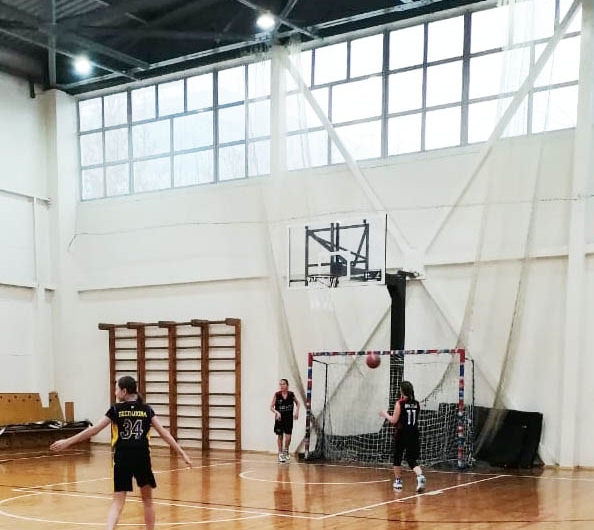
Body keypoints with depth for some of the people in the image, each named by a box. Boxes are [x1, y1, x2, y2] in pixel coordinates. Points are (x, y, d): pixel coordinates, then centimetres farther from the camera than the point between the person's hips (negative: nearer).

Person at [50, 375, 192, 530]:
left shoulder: (116, 409, 0)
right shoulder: (146, 409, 6)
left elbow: (93, 430, -2)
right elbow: (163, 432, 2)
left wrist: (67, 442, 4)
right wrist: (182, 453, 4)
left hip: (123, 458, -1)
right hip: (142, 458, 2)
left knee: (117, 503, -1)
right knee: (147, 500, 20)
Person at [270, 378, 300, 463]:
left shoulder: (291, 394, -5)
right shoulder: (277, 395, -9)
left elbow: (297, 403, 14)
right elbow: (271, 407, -6)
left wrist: (297, 411, 0)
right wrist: (276, 412, -23)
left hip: (289, 418, 1)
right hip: (279, 418, -1)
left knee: (288, 436, -4)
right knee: (280, 436, 8)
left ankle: (286, 451, 24)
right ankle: (280, 454, 23)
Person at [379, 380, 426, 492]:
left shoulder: (400, 403, -9)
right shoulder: (416, 404, 5)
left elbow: (394, 420, -9)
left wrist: (385, 414, 9)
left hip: (402, 434, -4)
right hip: (414, 434, 4)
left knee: (397, 457, 16)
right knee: (411, 459, 4)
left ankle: (398, 480, 24)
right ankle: (420, 476, -23)